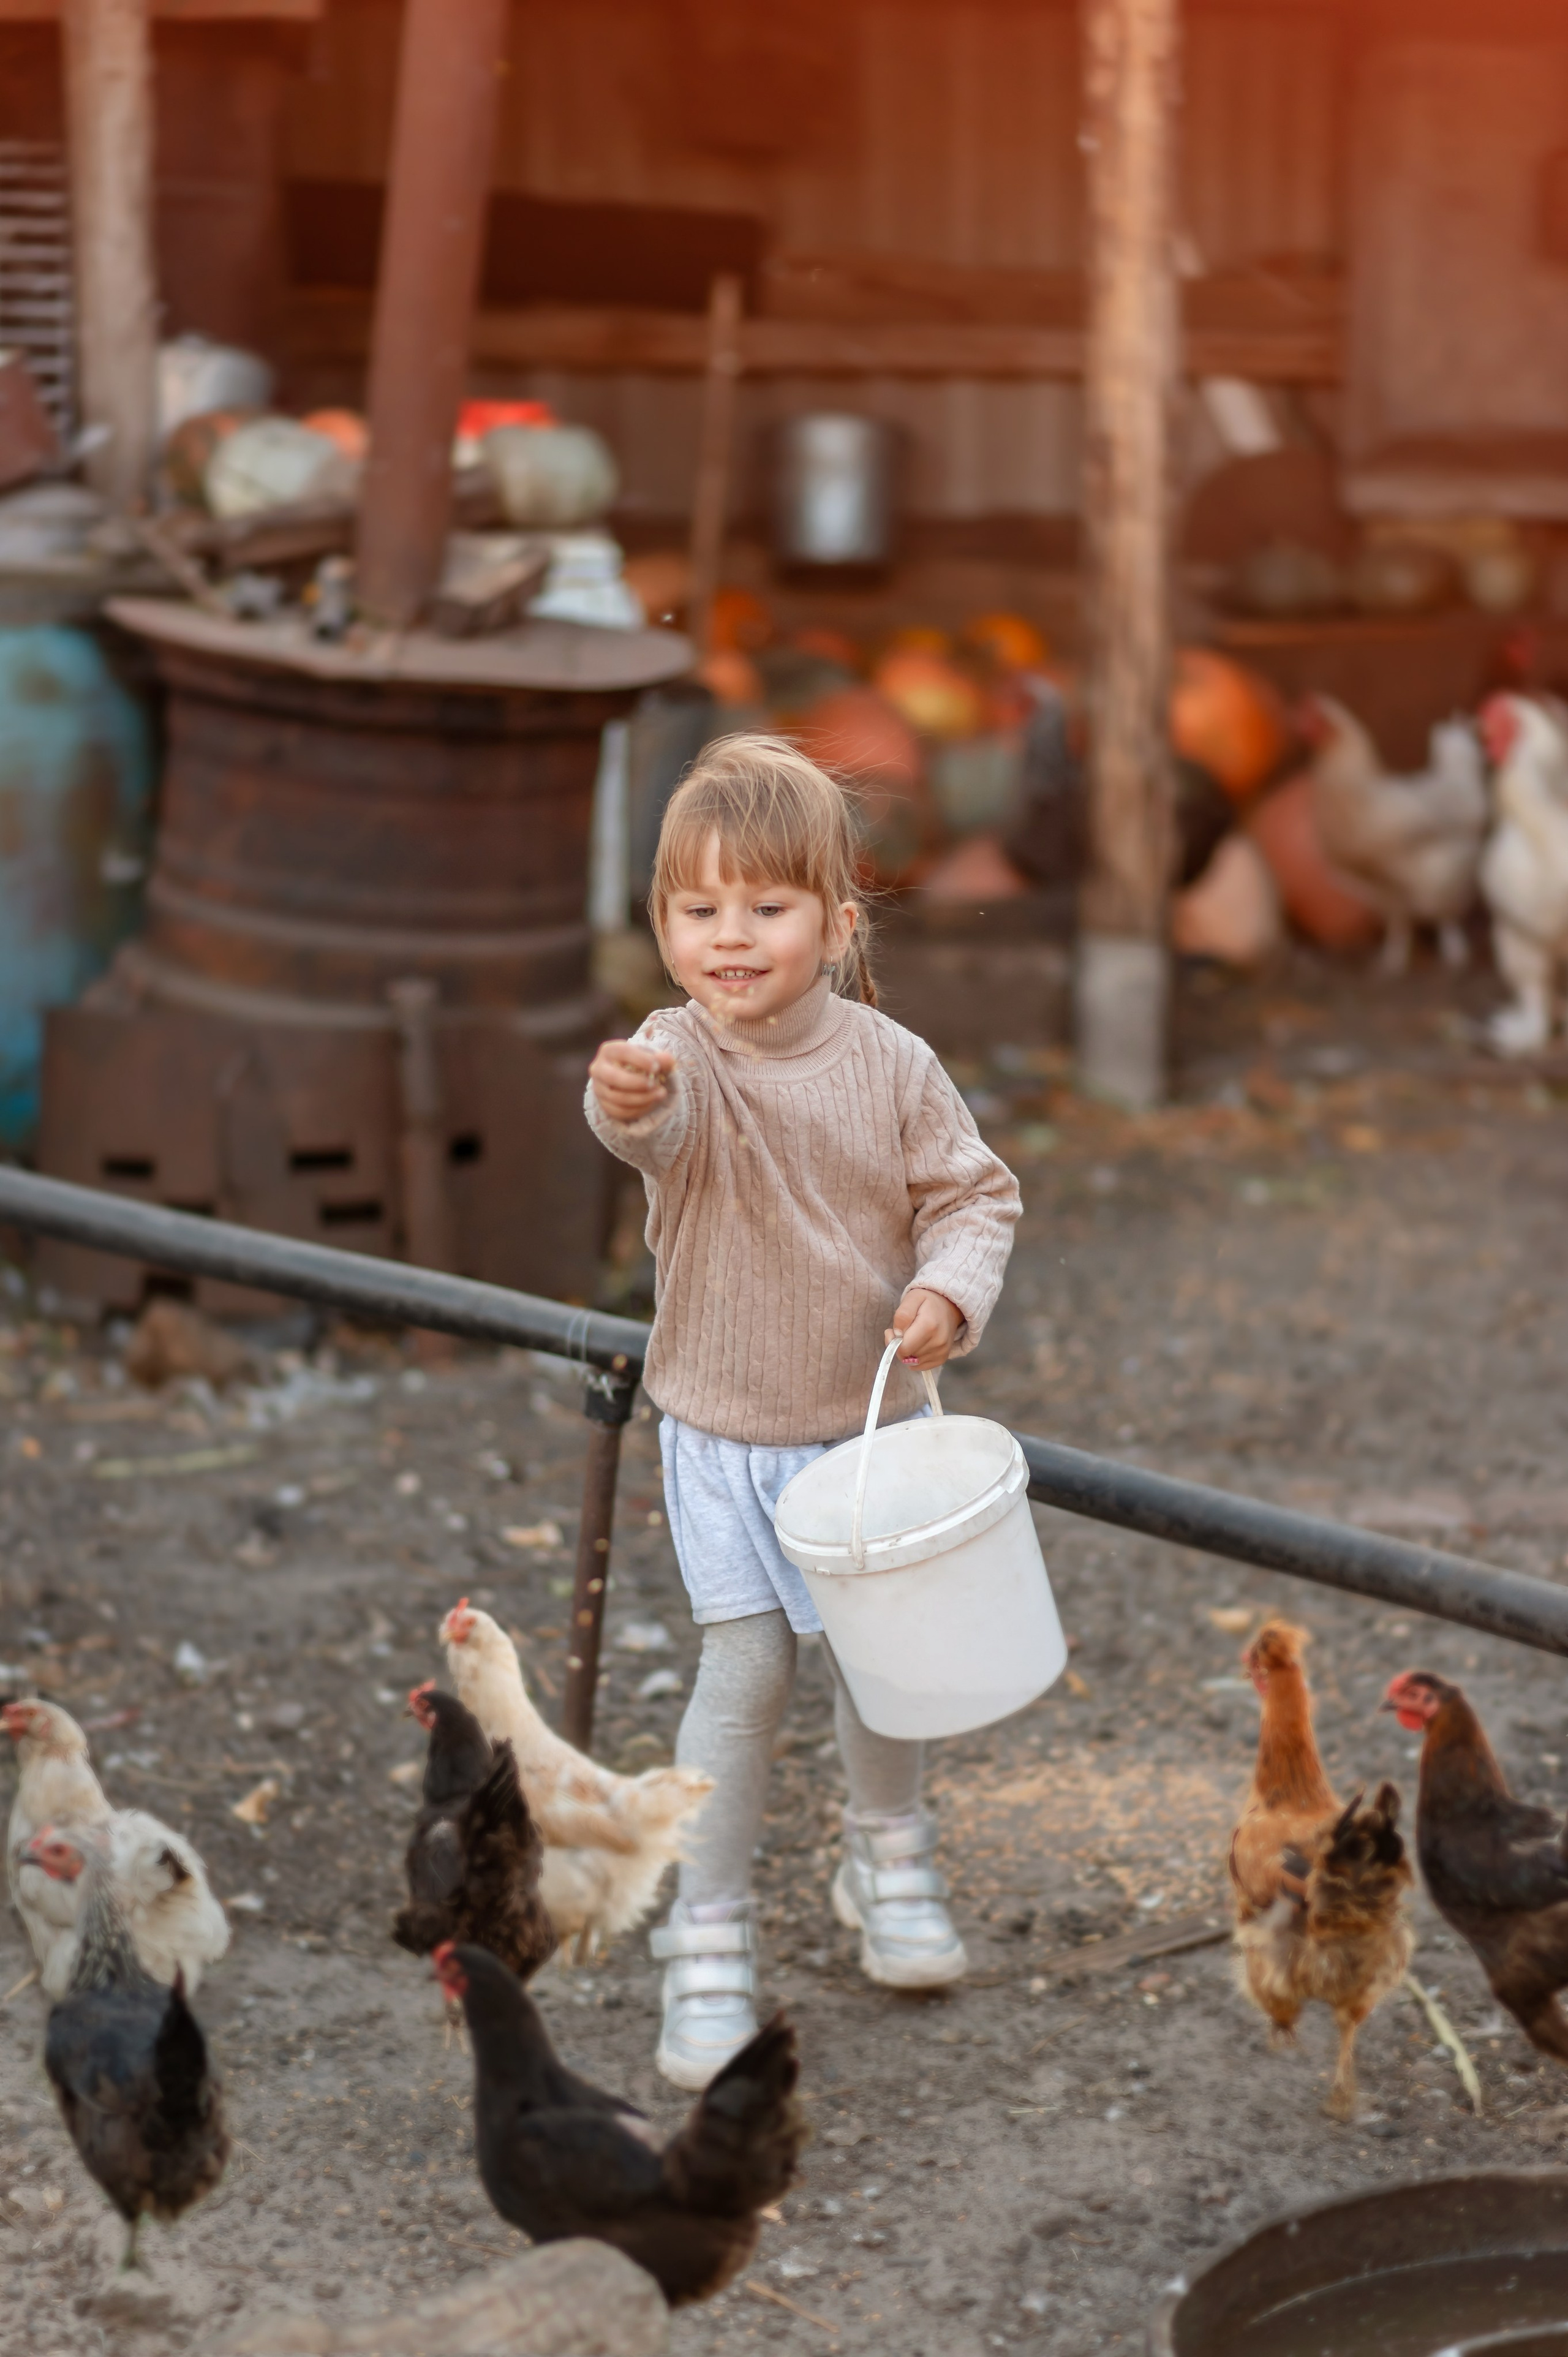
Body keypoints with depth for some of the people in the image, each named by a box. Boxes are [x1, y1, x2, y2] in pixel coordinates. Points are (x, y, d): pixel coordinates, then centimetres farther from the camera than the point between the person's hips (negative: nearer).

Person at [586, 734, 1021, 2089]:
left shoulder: (893, 1066, -9)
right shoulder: (682, 1061, -18)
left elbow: (975, 1195, 0)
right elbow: (655, 1124, -42)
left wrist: (951, 1289, -21)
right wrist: (629, 1098, -66)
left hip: (873, 1420, 3)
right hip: (727, 1434, -3)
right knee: (747, 1670, -9)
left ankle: (888, 1863, 40)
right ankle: (709, 1941, 4)